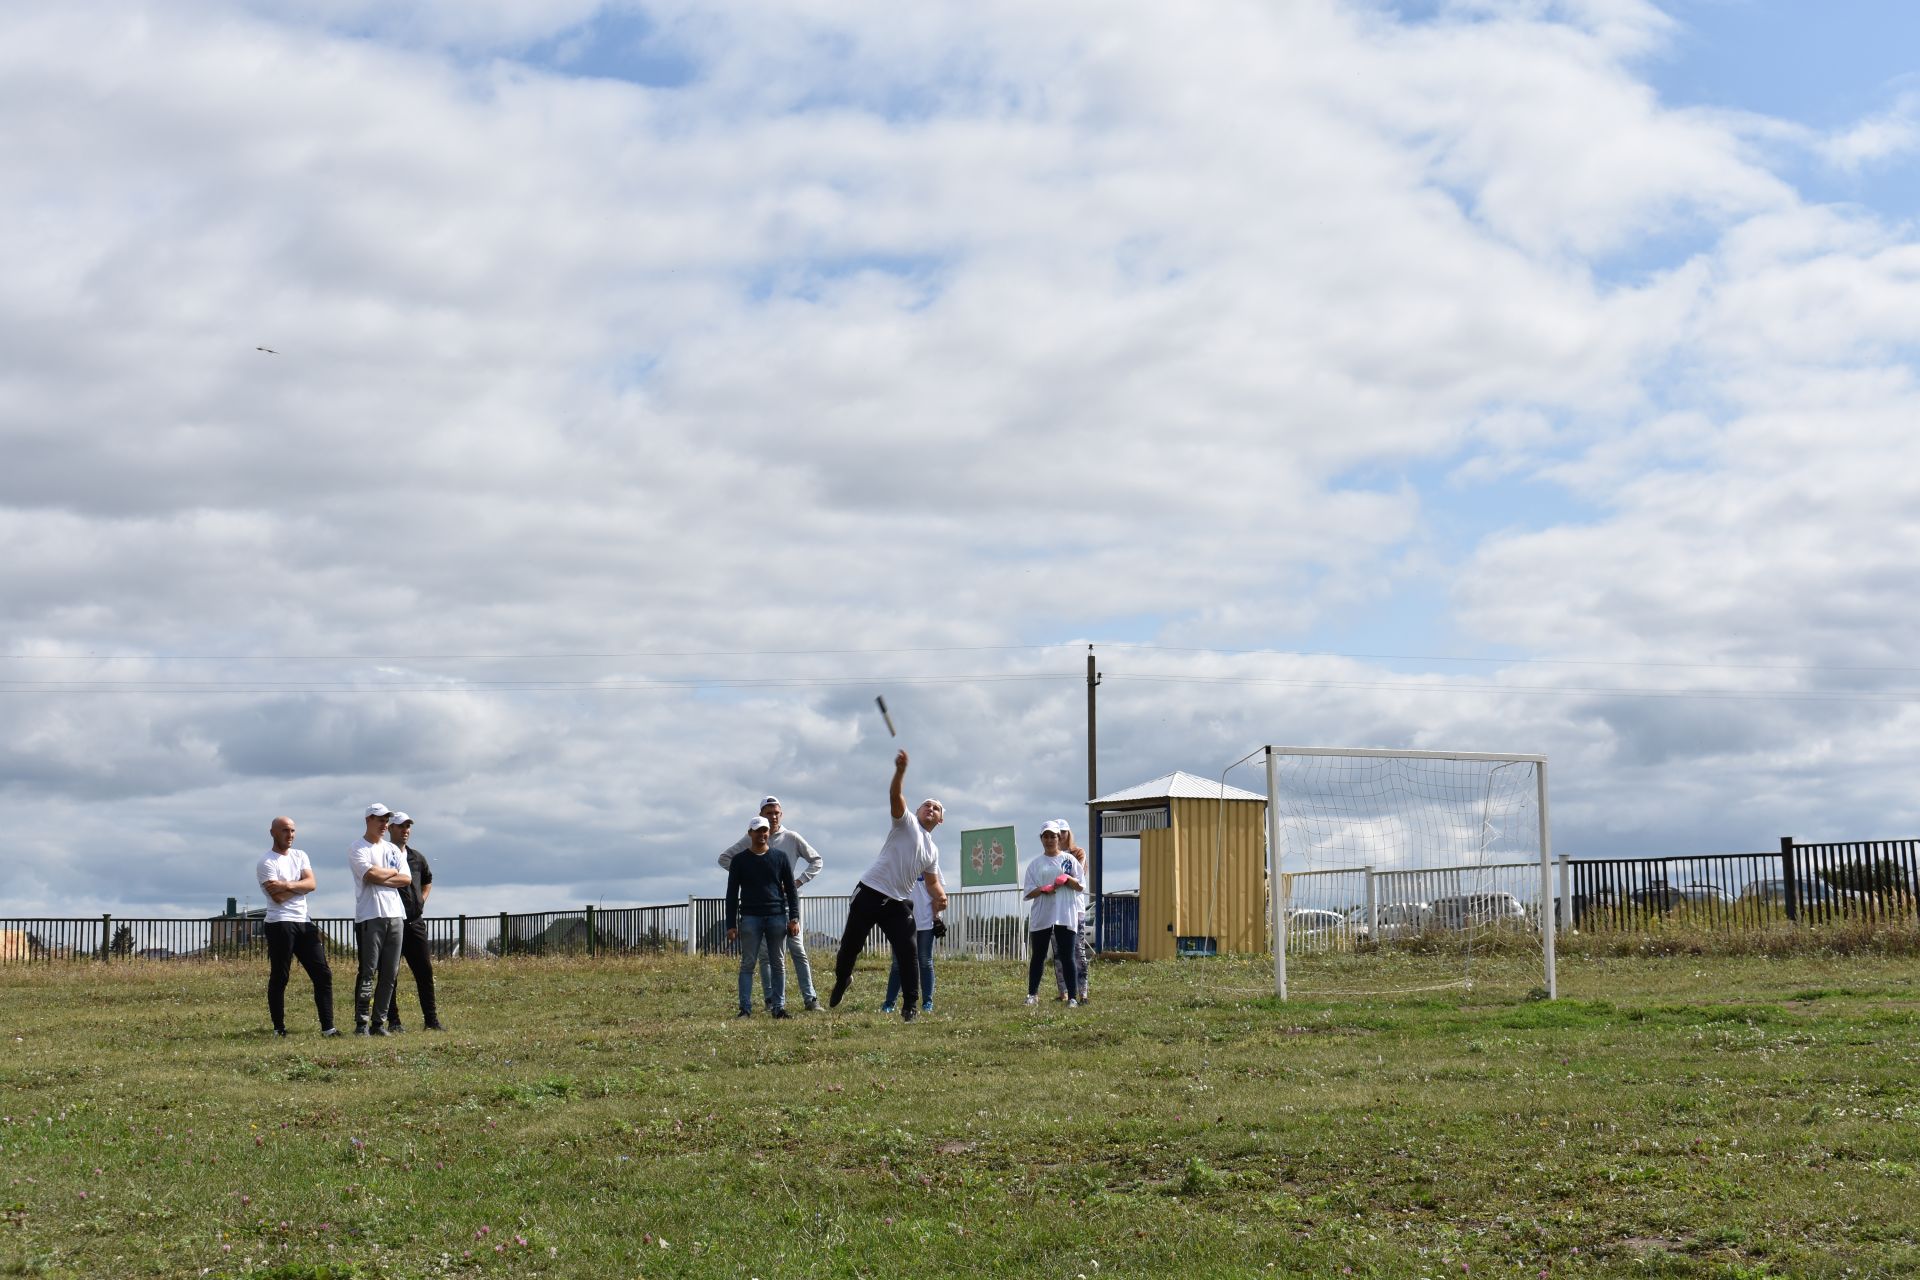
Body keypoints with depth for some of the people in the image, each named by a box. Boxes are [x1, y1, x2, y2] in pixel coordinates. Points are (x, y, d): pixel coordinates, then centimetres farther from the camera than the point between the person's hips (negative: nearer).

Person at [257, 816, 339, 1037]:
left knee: (323, 974, 2)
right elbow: (278, 897, -15)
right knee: (279, 977, -1)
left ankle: (327, 1026, 3)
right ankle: (279, 1028, 7)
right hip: (280, 925, -7)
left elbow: (311, 884, 0)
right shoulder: (267, 863, -4)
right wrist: (299, 886, -1)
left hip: (305, 923, 7)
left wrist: (287, 885, -15)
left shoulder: (300, 856, 16)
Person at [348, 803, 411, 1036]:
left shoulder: (393, 850, 19)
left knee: (390, 973, 4)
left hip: (395, 916, 6)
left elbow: (407, 879, 7)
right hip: (370, 917, -6)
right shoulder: (359, 850, -1)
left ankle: (378, 1022, 8)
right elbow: (372, 874, -18)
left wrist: (380, 878, -6)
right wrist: (392, 872, 0)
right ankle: (361, 1023, -8)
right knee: (368, 972, -9)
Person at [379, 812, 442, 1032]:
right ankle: (393, 1022, 4)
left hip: (415, 922, 5)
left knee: (424, 970, 3)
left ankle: (431, 1020, 8)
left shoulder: (417, 857, 14)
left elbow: (428, 881, 31)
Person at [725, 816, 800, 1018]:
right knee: (747, 963, -4)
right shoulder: (740, 861, 6)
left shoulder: (780, 857, 9)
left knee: (778, 963, 3)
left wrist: (794, 918, 0)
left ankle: (778, 1007, 6)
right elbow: (732, 894, 5)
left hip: (777, 916, 1)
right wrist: (731, 925, -2)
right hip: (750, 917, -1)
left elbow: (791, 890, 9)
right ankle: (745, 1008, -4)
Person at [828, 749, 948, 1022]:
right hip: (869, 894, -4)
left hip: (898, 903, 4)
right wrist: (900, 771, -36)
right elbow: (896, 797, -17)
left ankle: (911, 1005, -4)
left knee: (908, 952, -8)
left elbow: (932, 881, 25)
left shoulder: (933, 850, 18)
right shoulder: (906, 822, 2)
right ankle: (842, 979, 34)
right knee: (850, 945, 5)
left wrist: (940, 896, -1)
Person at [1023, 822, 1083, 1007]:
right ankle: (1032, 995, 17)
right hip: (1040, 916, 1)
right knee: (1038, 956, 8)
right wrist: (1043, 889, -16)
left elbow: (1080, 886, 5)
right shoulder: (1035, 864, 9)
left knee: (1067, 956, -3)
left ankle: (1072, 997, -4)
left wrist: (1067, 879, -14)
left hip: (1064, 915, -1)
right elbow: (1028, 893, 3)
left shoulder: (1068, 859, 8)